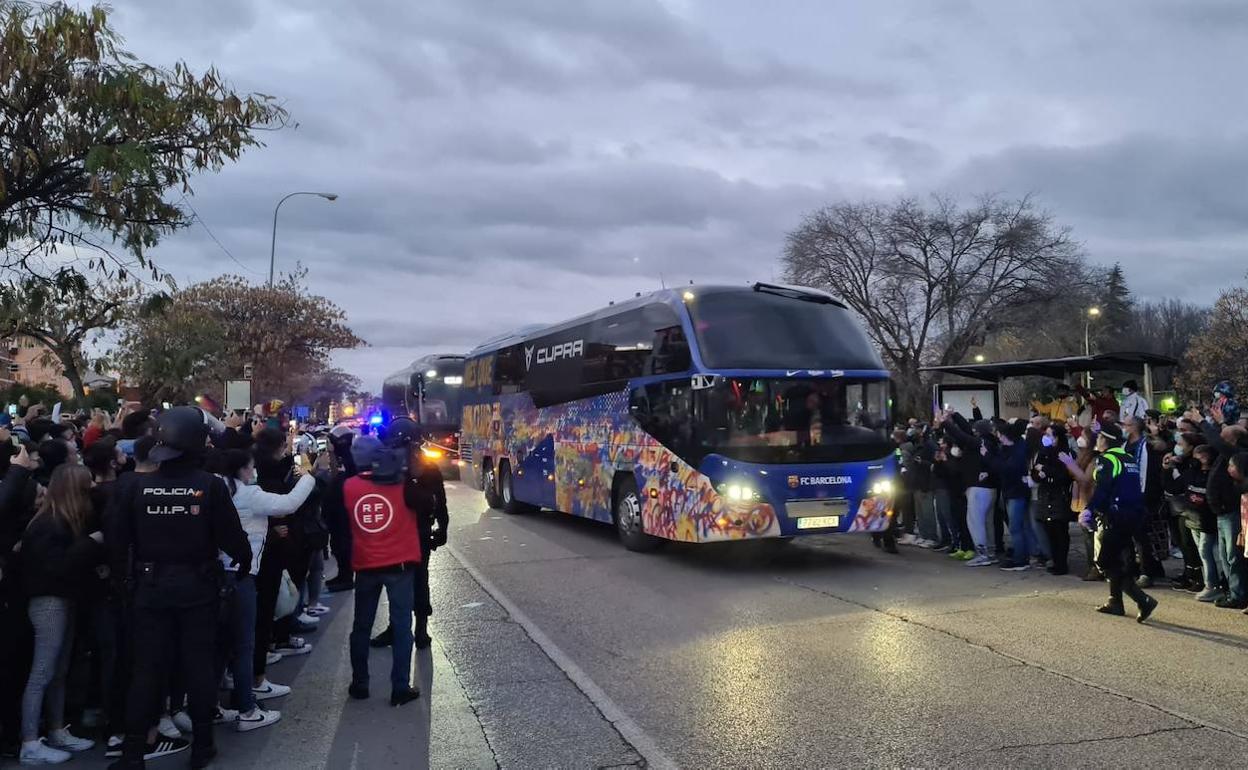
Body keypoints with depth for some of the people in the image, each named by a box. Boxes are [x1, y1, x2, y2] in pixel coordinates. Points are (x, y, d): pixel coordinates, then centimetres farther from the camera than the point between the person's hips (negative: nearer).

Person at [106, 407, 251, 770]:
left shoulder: (137, 486, -7)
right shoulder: (211, 485, -14)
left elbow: (116, 540, -4)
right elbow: (231, 535, -11)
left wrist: (125, 575, 11)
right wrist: (245, 559, 9)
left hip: (150, 586, 2)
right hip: (196, 586, -2)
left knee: (147, 668, 10)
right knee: (198, 665, 9)